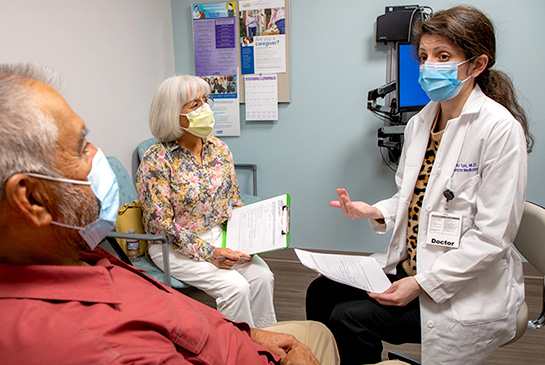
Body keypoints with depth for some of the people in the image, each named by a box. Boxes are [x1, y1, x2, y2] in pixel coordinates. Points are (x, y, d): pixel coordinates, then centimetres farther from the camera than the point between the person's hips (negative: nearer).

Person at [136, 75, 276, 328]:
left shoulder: (219, 149, 2)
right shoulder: (156, 162, -16)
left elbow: (234, 203, 9)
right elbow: (161, 225, -16)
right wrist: (208, 253, -21)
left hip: (220, 235, 5)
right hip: (175, 247, -5)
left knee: (262, 276, -15)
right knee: (235, 287, -22)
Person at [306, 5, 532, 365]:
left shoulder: (500, 129, -18)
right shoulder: (420, 122, 6)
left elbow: (492, 237, -20)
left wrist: (422, 283, -19)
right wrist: (375, 211, -4)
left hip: (465, 289, -7)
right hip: (408, 264, 7)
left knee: (350, 318, -18)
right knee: (321, 292, 1)